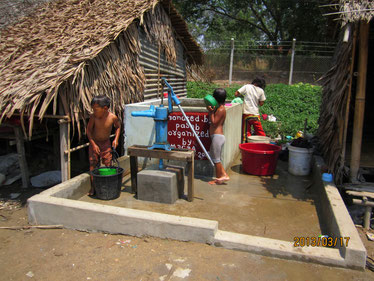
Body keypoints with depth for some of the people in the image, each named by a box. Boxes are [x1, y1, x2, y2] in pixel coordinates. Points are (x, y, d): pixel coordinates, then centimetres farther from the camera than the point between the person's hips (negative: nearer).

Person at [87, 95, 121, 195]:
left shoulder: (113, 117, -18)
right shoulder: (93, 117, -19)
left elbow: (118, 127, 3)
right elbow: (88, 130, -8)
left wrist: (116, 139, -6)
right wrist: (93, 144, -14)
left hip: (106, 143, 0)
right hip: (94, 143, 0)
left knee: (108, 164, 2)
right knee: (93, 164, 1)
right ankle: (93, 187, 12)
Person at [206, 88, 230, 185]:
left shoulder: (221, 109, -15)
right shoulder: (219, 108, 13)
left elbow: (214, 122, -17)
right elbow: (213, 122, 13)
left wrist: (211, 112, -14)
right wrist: (210, 111, 6)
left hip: (217, 136, -10)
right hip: (217, 136, 10)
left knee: (216, 158, 1)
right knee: (214, 157, 18)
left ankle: (219, 178, 14)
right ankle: (224, 175, 20)